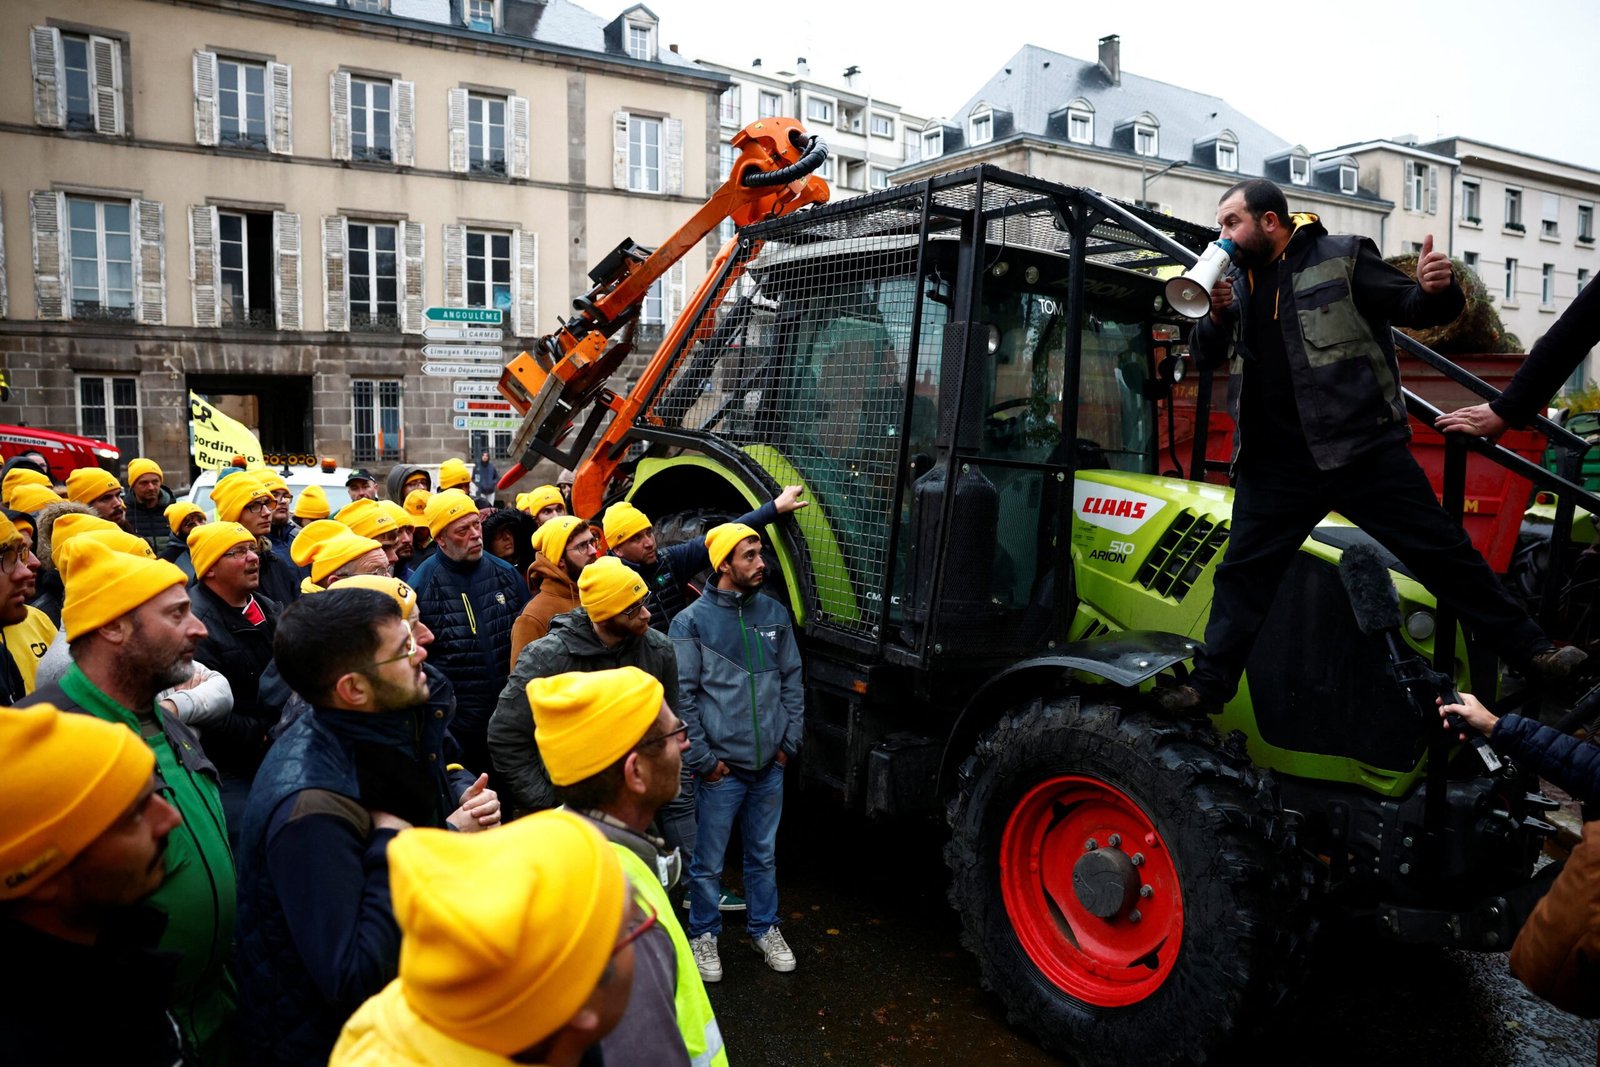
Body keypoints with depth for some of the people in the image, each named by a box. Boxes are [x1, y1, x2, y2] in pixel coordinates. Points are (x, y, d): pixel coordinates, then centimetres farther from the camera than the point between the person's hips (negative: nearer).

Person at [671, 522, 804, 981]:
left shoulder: (774, 614, 5)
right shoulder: (692, 621, -9)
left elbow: (792, 680, 11)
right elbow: (681, 696, -9)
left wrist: (788, 742, 7)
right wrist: (702, 759, -9)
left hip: (769, 767, 4)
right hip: (720, 770, -4)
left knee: (764, 854, 18)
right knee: (708, 862, 8)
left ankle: (765, 927, 36)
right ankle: (703, 934, 29)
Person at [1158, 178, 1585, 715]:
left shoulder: (1340, 258, -1)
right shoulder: (1237, 278, 12)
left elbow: (1410, 307, -1)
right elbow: (1206, 355, 12)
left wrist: (1434, 291, -24)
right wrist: (1217, 316, -9)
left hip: (1364, 448, -4)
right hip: (1276, 463, 4)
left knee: (1442, 550, 1)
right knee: (1243, 572, 6)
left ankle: (1528, 650, 17)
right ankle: (1209, 683, 14)